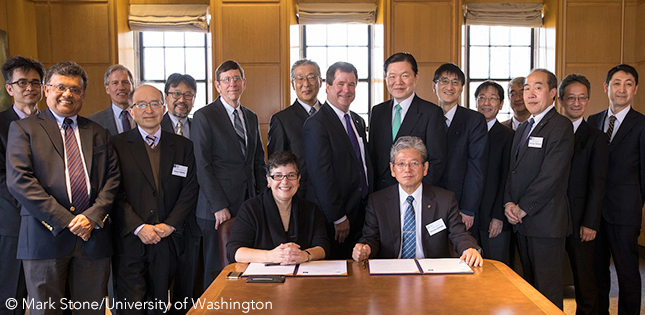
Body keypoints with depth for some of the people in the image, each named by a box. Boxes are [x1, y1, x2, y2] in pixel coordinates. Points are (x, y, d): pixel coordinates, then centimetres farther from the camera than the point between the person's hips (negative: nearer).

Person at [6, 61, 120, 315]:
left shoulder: (98, 133, 15)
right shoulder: (23, 128, 4)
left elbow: (112, 178, 7)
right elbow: (19, 181, -7)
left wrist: (92, 216, -9)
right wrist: (64, 220, -13)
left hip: (93, 237, 3)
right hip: (45, 237, -2)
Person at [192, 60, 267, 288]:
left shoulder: (251, 117, 16)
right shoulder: (204, 117, -3)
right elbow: (202, 166, -9)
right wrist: (219, 206, -13)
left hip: (249, 207, 5)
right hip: (217, 210, -5)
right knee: (216, 271, 2)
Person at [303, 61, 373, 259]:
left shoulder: (358, 121, 14)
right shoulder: (317, 124, -14)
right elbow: (322, 175, -17)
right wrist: (338, 218, -16)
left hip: (360, 212, 8)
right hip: (333, 219, -7)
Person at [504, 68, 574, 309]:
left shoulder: (561, 126, -9)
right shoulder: (523, 128, 18)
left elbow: (551, 176, -17)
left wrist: (522, 208, -13)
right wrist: (508, 202, 0)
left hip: (545, 221, -8)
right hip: (521, 220, 8)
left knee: (548, 289, 0)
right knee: (529, 285, 15)